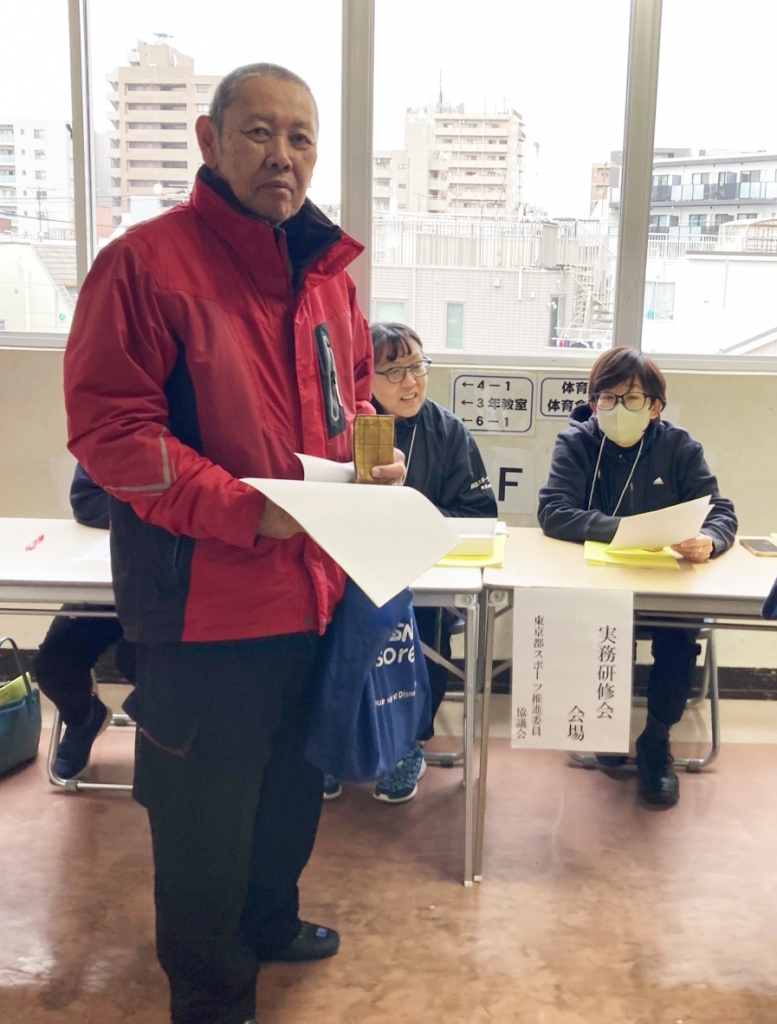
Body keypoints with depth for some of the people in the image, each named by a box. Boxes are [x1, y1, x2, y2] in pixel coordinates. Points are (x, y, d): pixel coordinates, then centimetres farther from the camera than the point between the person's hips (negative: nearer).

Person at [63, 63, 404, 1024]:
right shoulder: (145, 260, -14)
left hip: (314, 587, 7)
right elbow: (107, 426, -18)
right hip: (204, 600, -7)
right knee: (206, 809, 9)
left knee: (293, 781, 24)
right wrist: (246, 509, -24)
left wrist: (372, 456, -1)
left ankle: (269, 919, 51)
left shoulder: (327, 271, 9)